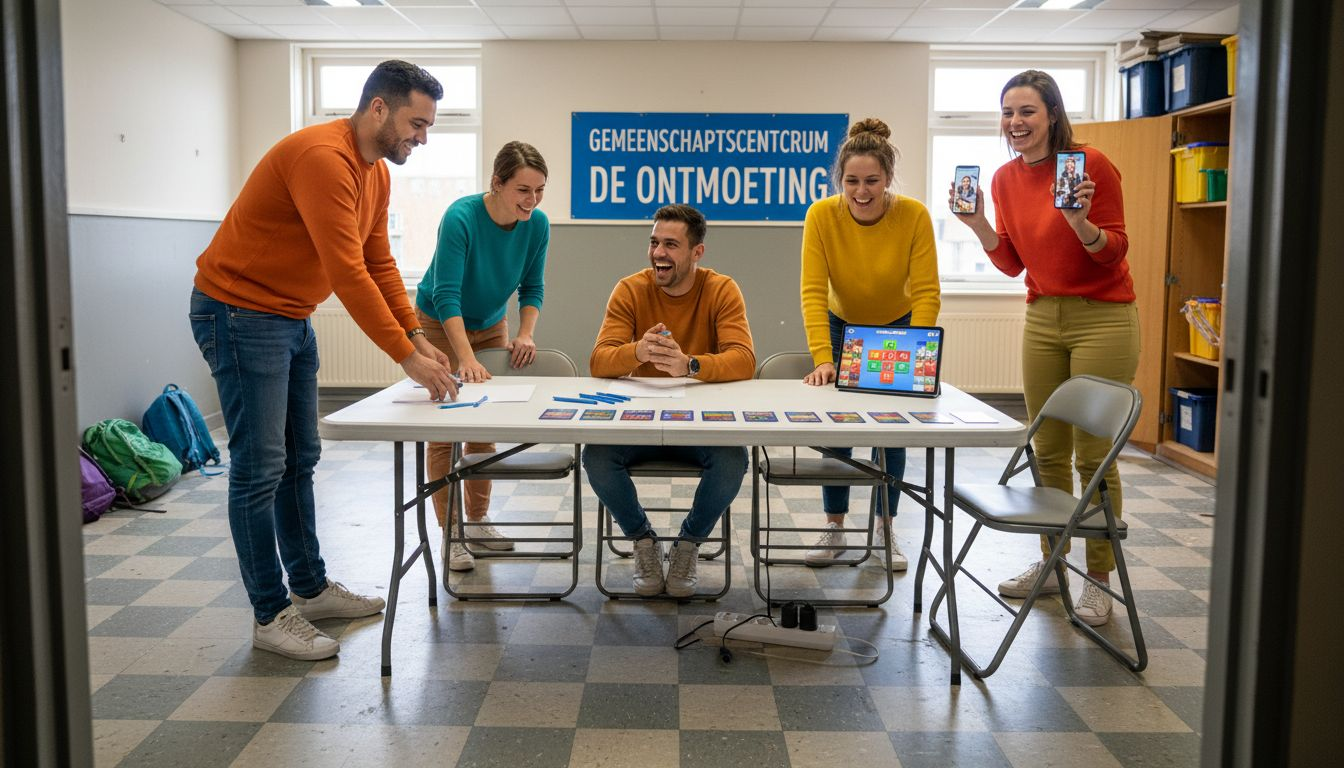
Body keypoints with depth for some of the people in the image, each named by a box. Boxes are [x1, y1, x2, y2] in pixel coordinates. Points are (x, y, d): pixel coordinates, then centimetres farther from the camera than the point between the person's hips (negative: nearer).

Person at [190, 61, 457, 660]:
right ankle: (271, 616, 5)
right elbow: (347, 273, -29)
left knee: (300, 460, 14)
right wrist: (407, 357, -27)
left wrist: (418, 337, -2)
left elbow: (379, 262, 8)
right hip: (239, 313, -10)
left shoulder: (376, 172, 7)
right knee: (260, 468, -5)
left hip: (292, 319, 10)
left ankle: (310, 588, 26)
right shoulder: (323, 158, -24)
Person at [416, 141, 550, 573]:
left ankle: (478, 520, 21)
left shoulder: (537, 224, -15)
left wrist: (525, 334, -22)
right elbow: (446, 295, -34)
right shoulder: (461, 218, -30)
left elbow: (532, 288, -5)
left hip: (490, 325, 5)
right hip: (439, 324, -5)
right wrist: (467, 360, -43)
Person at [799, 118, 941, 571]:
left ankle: (886, 530, 15)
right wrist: (822, 359, -40)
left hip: (897, 327, 0)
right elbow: (813, 292, -30)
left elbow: (926, 294, -26)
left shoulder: (914, 216, -27)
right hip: (842, 327, 0)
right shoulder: (822, 216, -26)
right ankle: (834, 529, 13)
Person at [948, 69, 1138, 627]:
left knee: (1093, 454, -3)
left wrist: (1081, 223, -27)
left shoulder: (1091, 164, -11)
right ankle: (1051, 563, 24)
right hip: (1042, 316, 6)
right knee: (1048, 450, 10)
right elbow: (1013, 263, 9)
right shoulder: (1006, 179, 6)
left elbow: (1115, 250, -10)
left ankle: (1099, 580, 10)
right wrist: (978, 224, -4)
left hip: (1102, 317, -5)